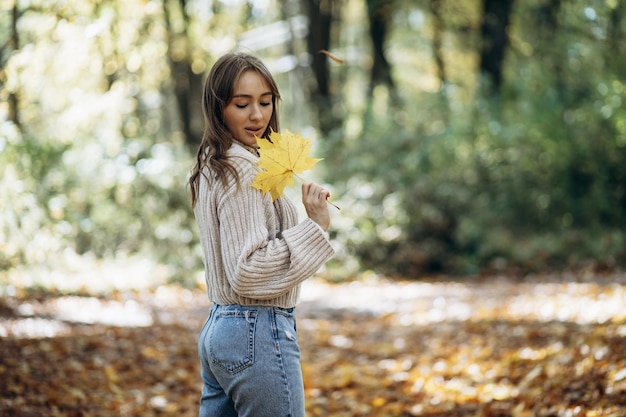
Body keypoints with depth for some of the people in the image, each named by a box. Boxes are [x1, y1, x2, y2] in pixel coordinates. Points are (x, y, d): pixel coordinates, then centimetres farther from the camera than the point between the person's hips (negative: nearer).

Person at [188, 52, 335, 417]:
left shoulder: (211, 166, 13)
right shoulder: (243, 170, -16)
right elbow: (247, 271, -21)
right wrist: (316, 227, -20)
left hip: (217, 328, 10)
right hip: (257, 333, -10)